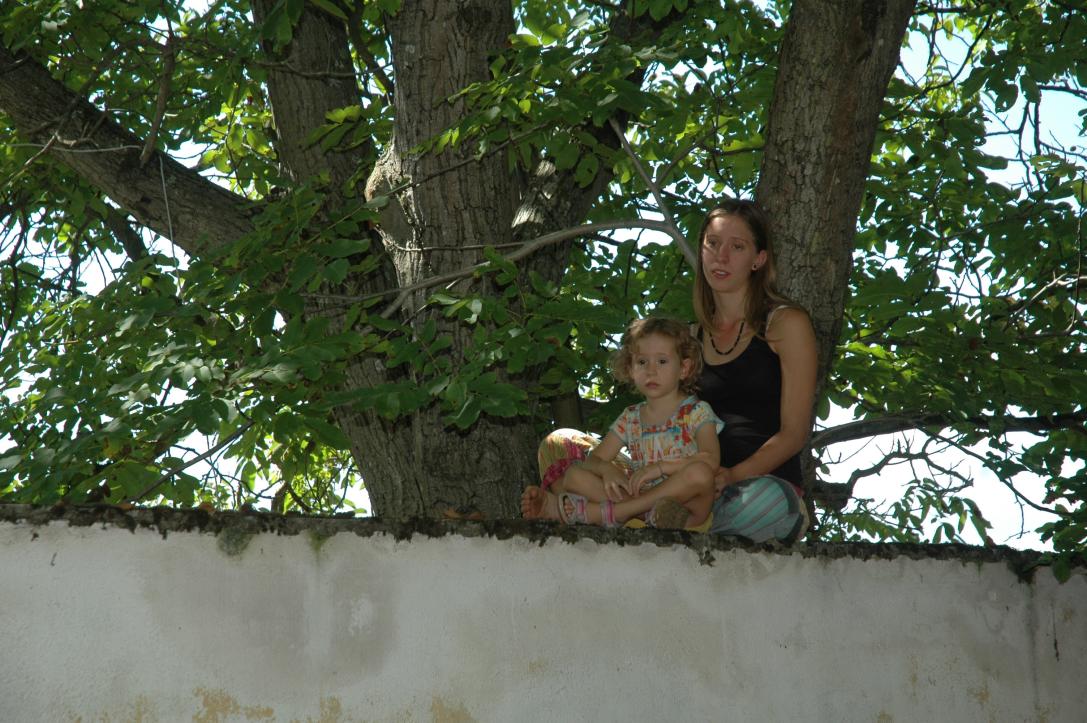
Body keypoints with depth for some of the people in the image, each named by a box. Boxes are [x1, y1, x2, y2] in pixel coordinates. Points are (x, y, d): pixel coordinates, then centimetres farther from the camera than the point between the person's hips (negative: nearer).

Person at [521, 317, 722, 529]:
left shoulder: (697, 412, 4)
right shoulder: (630, 418, 18)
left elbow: (711, 460, -13)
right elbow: (593, 459, 12)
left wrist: (659, 467, -21)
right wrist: (607, 469, -13)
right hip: (641, 497, 4)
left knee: (699, 472, -37)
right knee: (574, 474, -9)